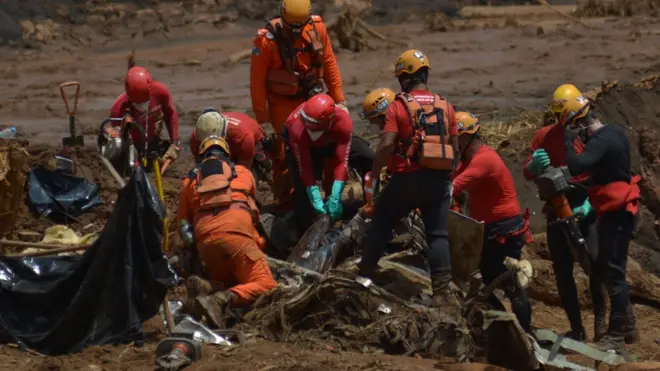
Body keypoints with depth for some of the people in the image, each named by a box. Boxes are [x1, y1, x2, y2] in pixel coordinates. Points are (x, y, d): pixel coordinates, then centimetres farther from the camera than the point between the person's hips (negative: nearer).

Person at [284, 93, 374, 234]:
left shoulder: (343, 121, -39)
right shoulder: (298, 128, -42)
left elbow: (342, 161, -37)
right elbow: (304, 167, -36)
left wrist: (335, 199, -41)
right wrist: (316, 200, -40)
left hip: (333, 140, 2)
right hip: (304, 145, -2)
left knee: (368, 158, -18)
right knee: (301, 185, -23)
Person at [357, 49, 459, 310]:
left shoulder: (399, 107, -7)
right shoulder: (445, 107, 7)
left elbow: (387, 145, -16)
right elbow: (455, 148, 8)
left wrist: (374, 172, -2)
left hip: (407, 179, -3)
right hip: (438, 180, 3)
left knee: (380, 224, 15)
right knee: (438, 235, 5)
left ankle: (365, 276, 21)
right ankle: (442, 292, -5)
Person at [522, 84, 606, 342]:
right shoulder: (544, 136, 6)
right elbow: (527, 174, 2)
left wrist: (590, 203, -22)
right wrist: (535, 165, -22)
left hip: (586, 207, -3)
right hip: (557, 209, 4)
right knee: (562, 270, 2)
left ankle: (600, 321, -5)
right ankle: (576, 327, 10)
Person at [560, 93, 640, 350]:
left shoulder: (601, 141, -21)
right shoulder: (615, 133, 9)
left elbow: (576, 166, -34)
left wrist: (569, 141, -20)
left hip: (616, 213, -10)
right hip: (620, 209, 10)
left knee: (613, 272, -6)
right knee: (606, 268, 17)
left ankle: (616, 335, -3)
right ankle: (627, 326, 24)